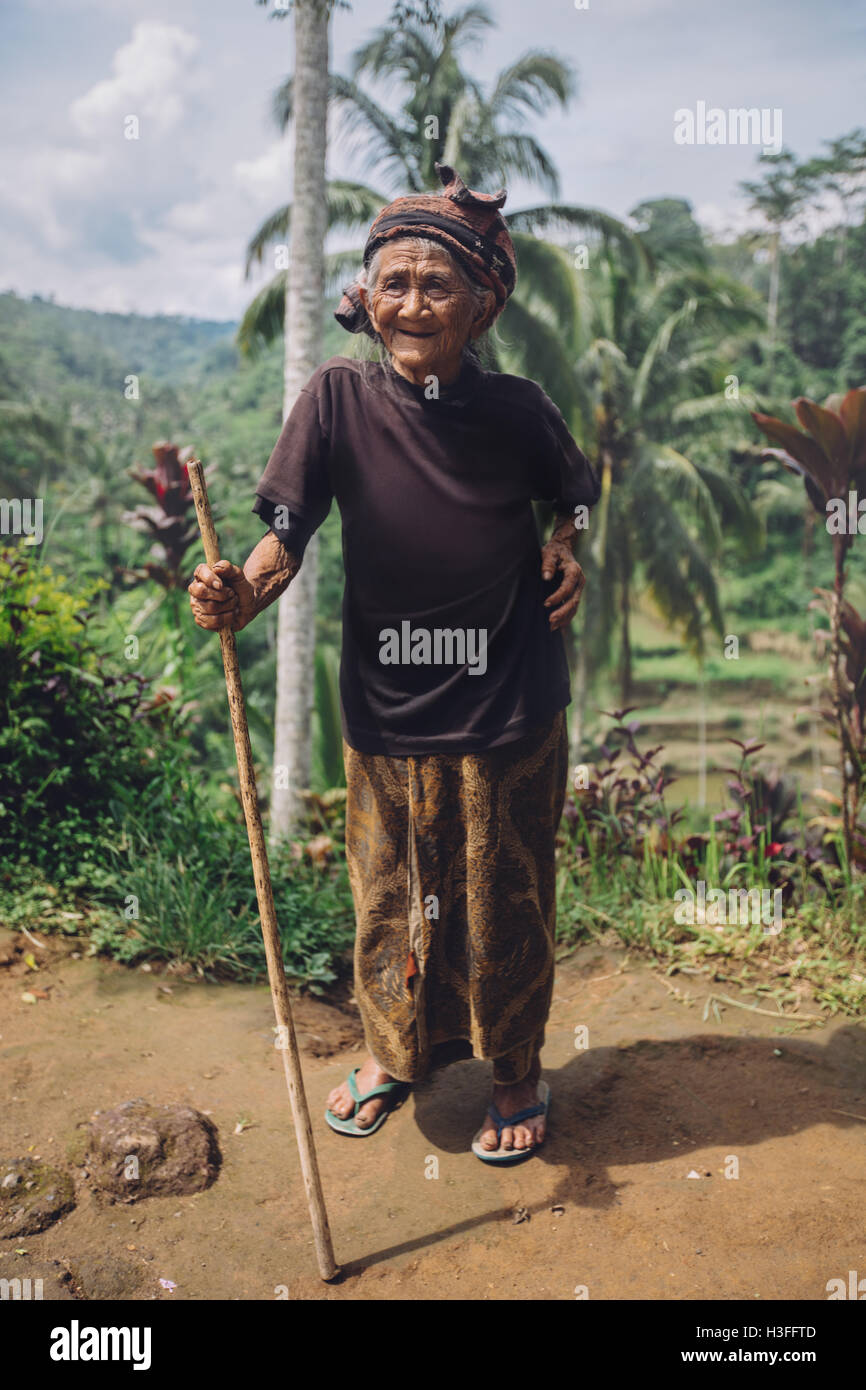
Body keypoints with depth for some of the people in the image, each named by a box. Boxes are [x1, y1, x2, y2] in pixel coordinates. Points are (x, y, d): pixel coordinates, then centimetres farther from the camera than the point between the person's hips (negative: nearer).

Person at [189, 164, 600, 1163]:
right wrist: (240, 594, -32)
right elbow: (288, 530, -13)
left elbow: (574, 495, 13)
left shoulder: (516, 410, -6)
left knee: (503, 901, 13)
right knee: (389, 891, 18)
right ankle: (392, 1049, 46)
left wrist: (567, 549, -7)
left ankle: (514, 1071, 39)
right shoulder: (339, 398, -8)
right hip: (387, 709, 1)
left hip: (508, 712, -1)